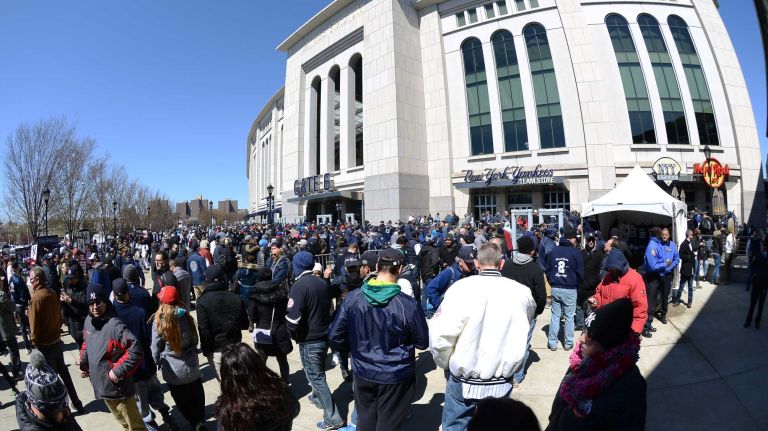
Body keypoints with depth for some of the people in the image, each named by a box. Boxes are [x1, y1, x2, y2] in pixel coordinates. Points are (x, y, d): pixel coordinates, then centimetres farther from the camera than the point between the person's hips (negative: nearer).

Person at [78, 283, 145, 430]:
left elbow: (136, 351, -31)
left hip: (118, 387, -8)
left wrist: (118, 371, -25)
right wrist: (83, 364, 9)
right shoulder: (89, 321, 0)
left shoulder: (115, 325, -27)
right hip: (101, 385, 8)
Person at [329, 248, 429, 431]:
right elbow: (422, 342, -9)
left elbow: (335, 336, -4)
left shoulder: (352, 297, -13)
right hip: (395, 376, -3)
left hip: (362, 373, 3)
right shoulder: (408, 305, -23)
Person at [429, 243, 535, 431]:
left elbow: (440, 335, -20)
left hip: (464, 382, -2)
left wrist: (446, 363, -2)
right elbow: (524, 326, 10)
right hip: (502, 383, 3)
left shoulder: (461, 287, -19)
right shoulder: (522, 292, -7)